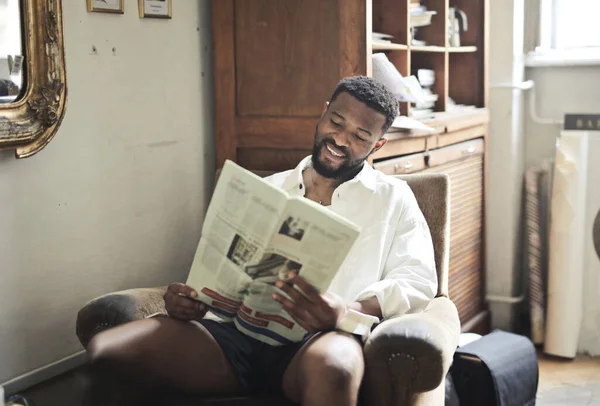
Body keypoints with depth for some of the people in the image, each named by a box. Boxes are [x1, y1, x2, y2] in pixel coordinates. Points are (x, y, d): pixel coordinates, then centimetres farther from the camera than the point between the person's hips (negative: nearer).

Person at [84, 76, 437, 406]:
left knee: (331, 367, -44)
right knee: (106, 351, -19)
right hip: (239, 334, 4)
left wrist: (346, 311, -20)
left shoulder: (394, 198, 14)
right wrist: (193, 297, -2)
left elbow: (418, 281, 1)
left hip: (323, 337, -3)